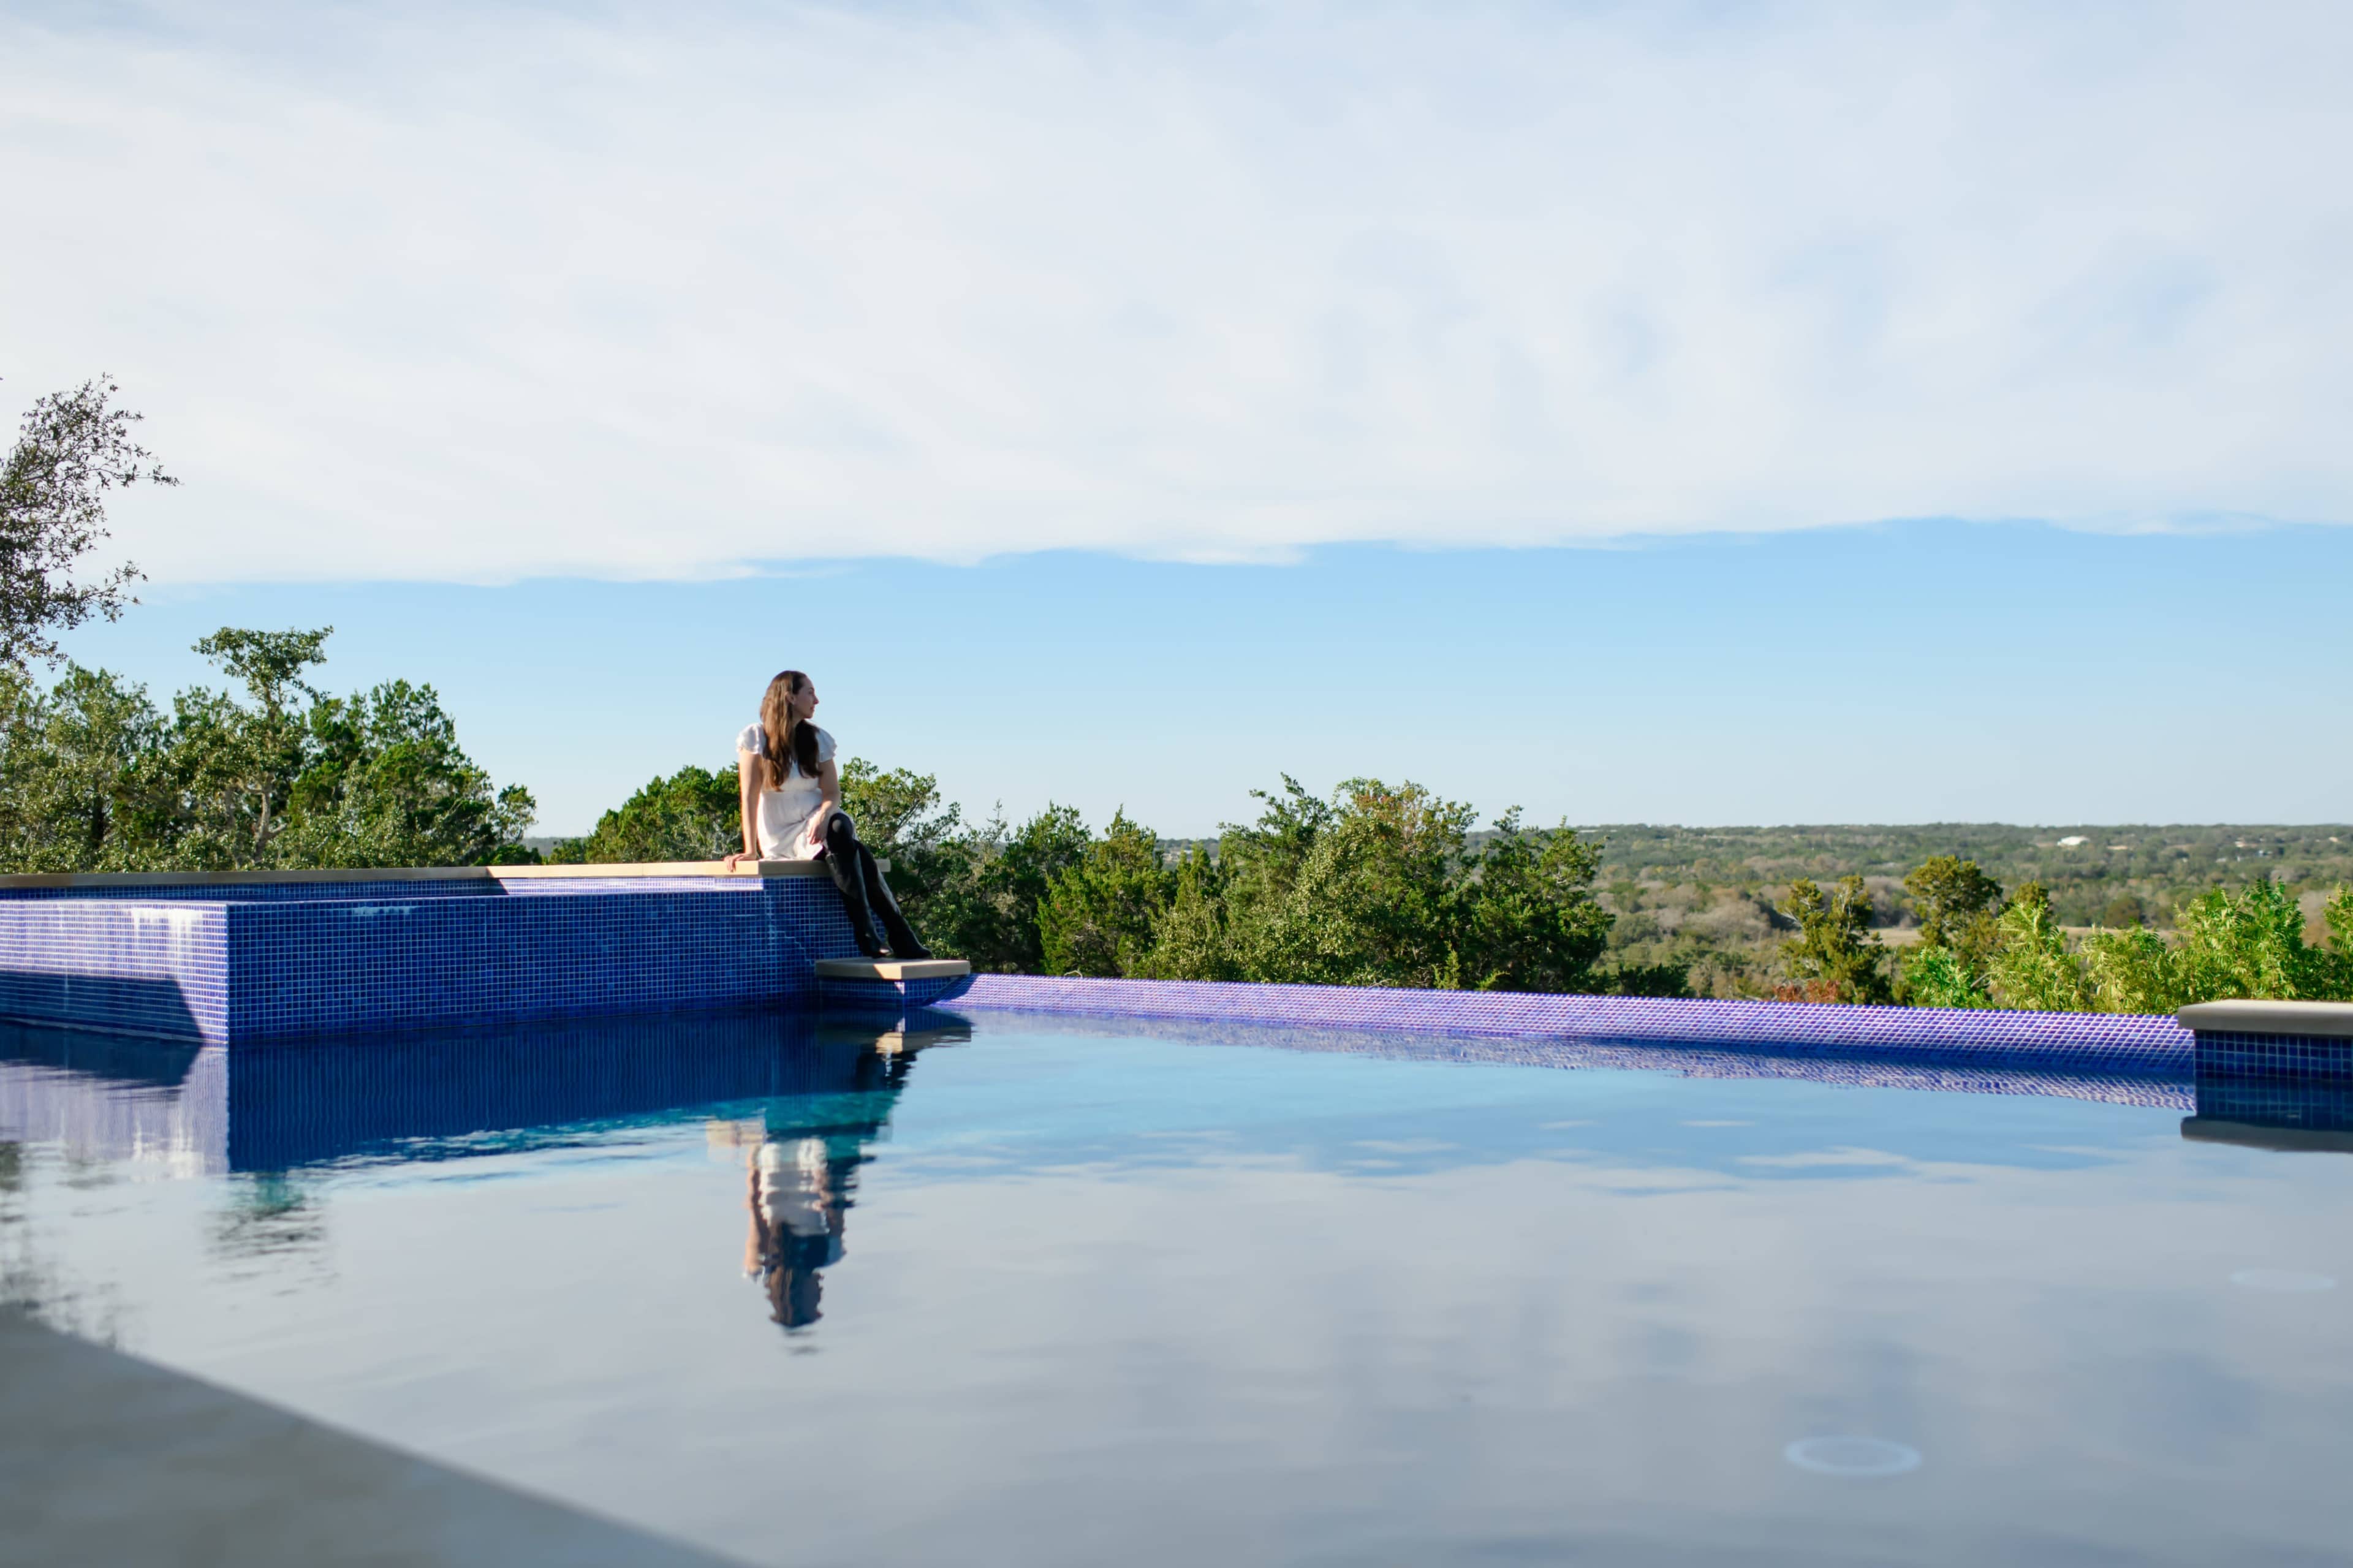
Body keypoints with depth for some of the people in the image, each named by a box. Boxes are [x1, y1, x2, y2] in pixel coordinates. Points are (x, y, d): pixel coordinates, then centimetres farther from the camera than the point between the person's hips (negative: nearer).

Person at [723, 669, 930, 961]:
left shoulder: (818, 739, 10)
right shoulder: (755, 737, -3)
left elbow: (832, 794, 1)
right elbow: (749, 796, -10)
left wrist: (823, 816, -22)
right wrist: (751, 850, -20)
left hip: (817, 827, 3)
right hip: (782, 837, -3)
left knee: (840, 827, -34)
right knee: (840, 839, -33)